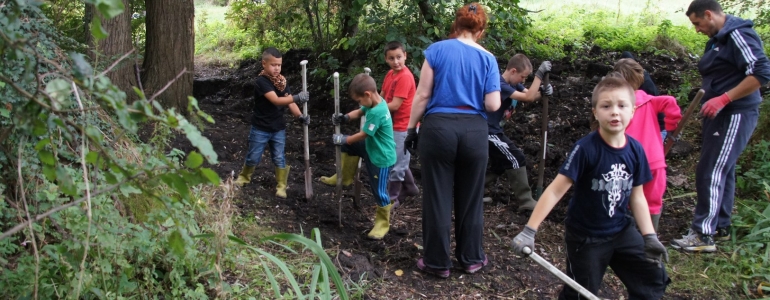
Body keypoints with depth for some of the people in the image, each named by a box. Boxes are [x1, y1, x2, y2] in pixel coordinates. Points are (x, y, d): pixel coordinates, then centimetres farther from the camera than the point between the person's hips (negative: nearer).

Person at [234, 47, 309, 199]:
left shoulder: (282, 81, 0)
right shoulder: (262, 81, -21)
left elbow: (289, 102, -4)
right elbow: (276, 100, -33)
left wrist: (300, 116, -21)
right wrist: (297, 97, -44)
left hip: (278, 128, 4)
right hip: (260, 129, -4)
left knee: (279, 158, 9)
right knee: (253, 157, 11)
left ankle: (281, 186, 20)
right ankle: (244, 177, 36)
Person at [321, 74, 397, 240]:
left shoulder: (377, 113, -32)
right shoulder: (375, 102, -3)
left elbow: (362, 135, -24)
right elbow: (359, 112, 14)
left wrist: (343, 140, -9)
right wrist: (345, 117, -5)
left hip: (381, 157, -10)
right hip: (372, 148, 10)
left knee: (379, 191, 3)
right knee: (348, 145, 18)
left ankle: (383, 223, 21)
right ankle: (344, 176, 31)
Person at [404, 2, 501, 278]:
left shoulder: (437, 50, 0)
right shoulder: (488, 59, 4)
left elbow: (423, 95, -4)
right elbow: (493, 105, -2)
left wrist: (411, 128, 5)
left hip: (438, 127, -1)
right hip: (474, 131, 2)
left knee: (437, 198, 6)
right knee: (470, 199, 14)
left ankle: (437, 261, 14)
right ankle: (471, 258, 25)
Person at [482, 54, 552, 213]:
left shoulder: (512, 82, 8)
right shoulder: (500, 85, -23)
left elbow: (531, 95, 7)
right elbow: (529, 98, -26)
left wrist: (544, 91, -15)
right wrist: (540, 74, -26)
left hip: (492, 130, 10)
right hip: (488, 131, -10)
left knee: (501, 164, 18)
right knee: (516, 159, -9)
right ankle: (525, 203, -5)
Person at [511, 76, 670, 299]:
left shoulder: (635, 150, -7)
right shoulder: (586, 148, -23)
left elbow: (637, 197, 4)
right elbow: (555, 191, -25)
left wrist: (650, 237, 0)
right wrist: (529, 231, -29)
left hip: (621, 231, 5)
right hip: (585, 236, -5)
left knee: (654, 279, 13)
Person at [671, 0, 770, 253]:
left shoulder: (738, 35, -16)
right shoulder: (718, 39, 14)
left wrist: (723, 99, -25)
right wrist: (708, 97, 14)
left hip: (735, 115, -10)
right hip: (719, 115, 10)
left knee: (711, 172, -11)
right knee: (722, 171, 15)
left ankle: (703, 235, -9)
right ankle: (720, 227, 24)